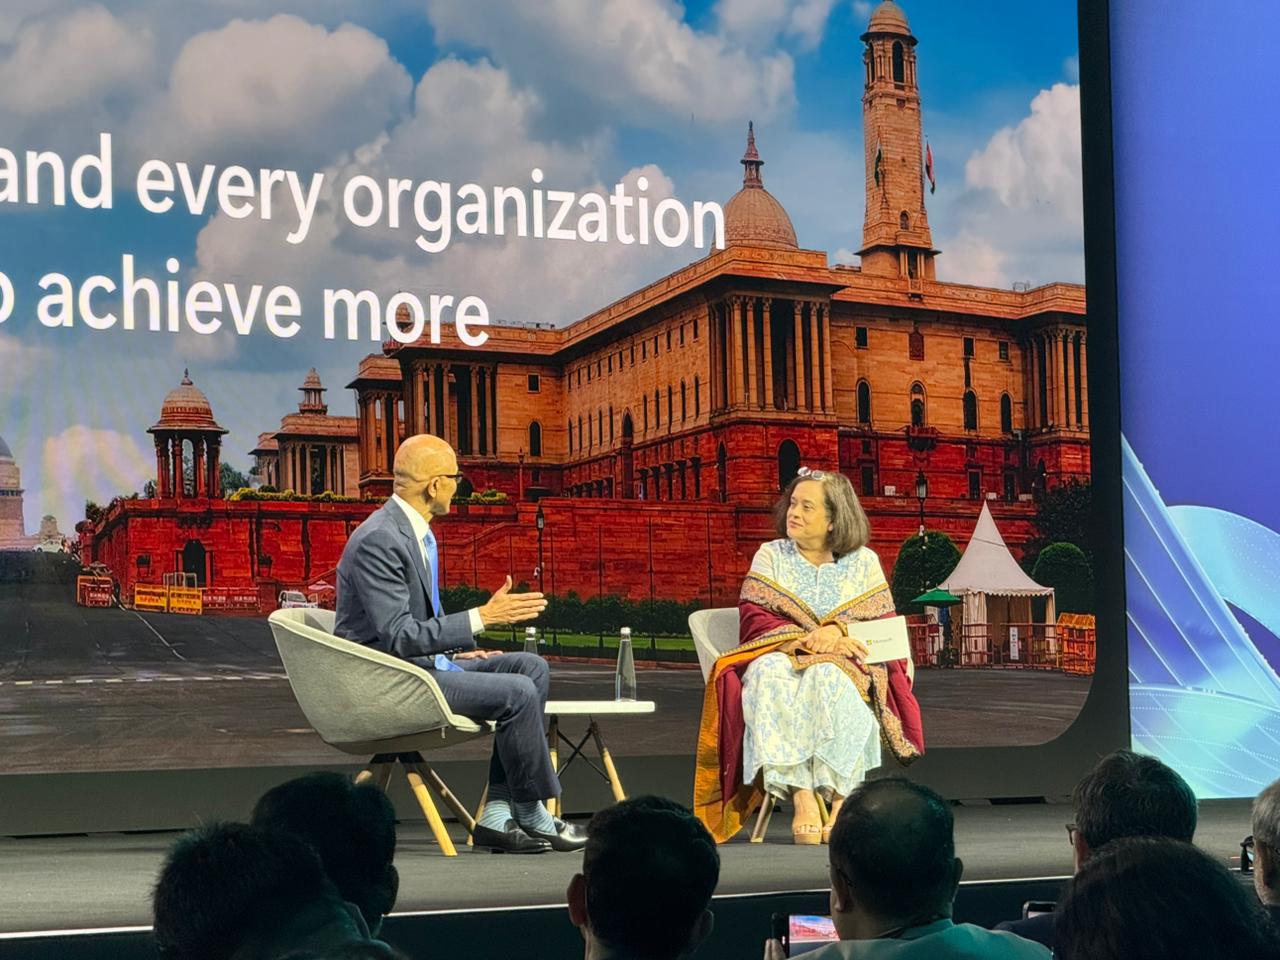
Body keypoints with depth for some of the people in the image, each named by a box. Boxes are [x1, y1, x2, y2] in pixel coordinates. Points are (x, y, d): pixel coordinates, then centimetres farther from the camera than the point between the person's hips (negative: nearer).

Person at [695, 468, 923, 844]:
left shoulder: (863, 562, 12)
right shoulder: (771, 556, 14)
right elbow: (753, 618, 2)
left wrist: (836, 631, -17)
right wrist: (804, 637, -16)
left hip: (849, 666, -1)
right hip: (780, 655, 1)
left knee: (827, 677, -39)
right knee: (769, 674, -37)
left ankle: (841, 796, -41)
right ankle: (800, 795, -45)